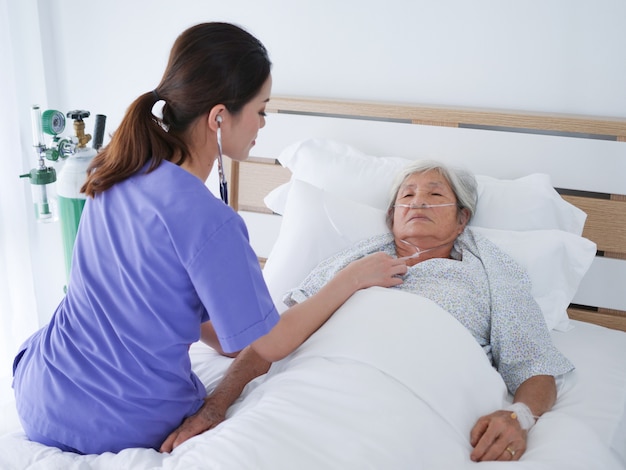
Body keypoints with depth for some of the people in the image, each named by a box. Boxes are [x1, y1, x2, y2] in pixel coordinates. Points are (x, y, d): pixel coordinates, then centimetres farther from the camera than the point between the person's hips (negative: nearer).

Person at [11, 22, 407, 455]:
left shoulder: (117, 172, -6)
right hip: (124, 430, -5)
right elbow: (272, 345, -17)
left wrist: (243, 352, 6)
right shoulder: (208, 221, -29)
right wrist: (354, 276, -7)